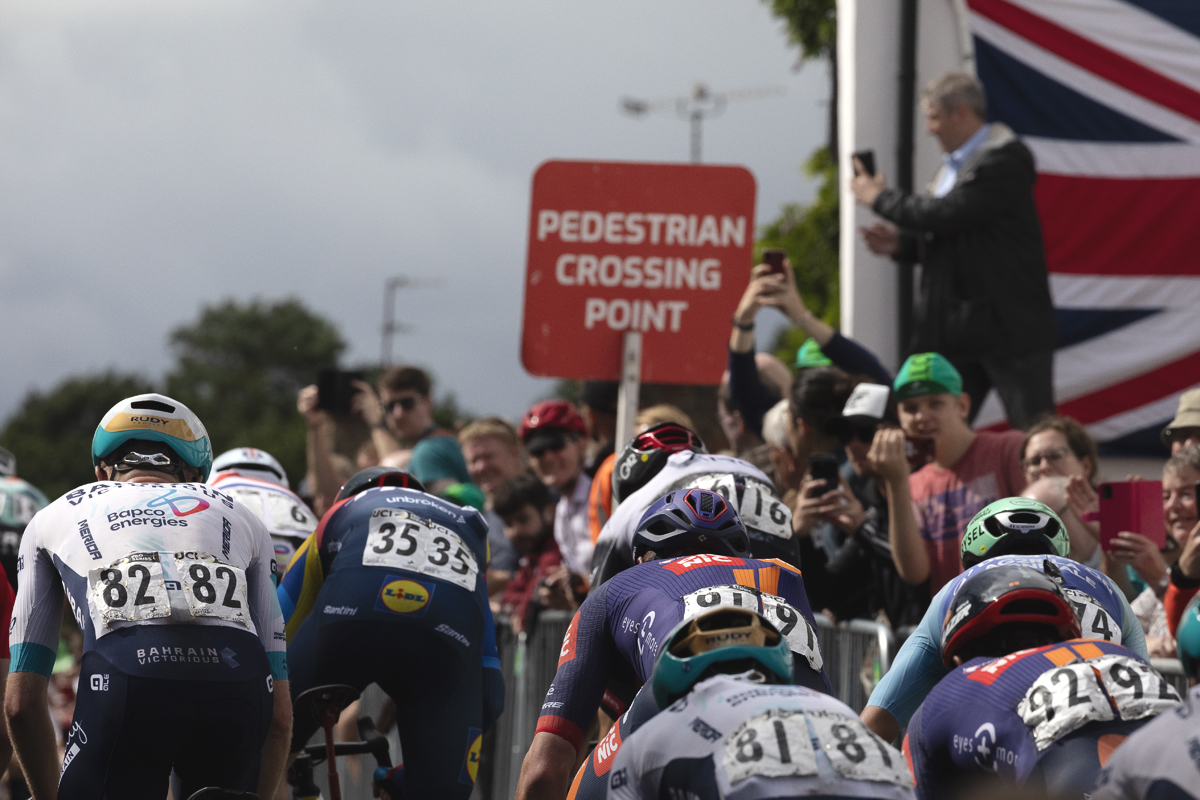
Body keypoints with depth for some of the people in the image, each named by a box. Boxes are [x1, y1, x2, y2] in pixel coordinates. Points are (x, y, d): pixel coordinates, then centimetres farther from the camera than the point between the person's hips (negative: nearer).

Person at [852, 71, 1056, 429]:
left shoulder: (1005, 158, -15)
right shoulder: (954, 165, 15)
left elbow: (946, 215, -22)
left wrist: (879, 197, -8)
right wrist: (900, 243, 3)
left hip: (1009, 324, -9)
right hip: (957, 332, 9)